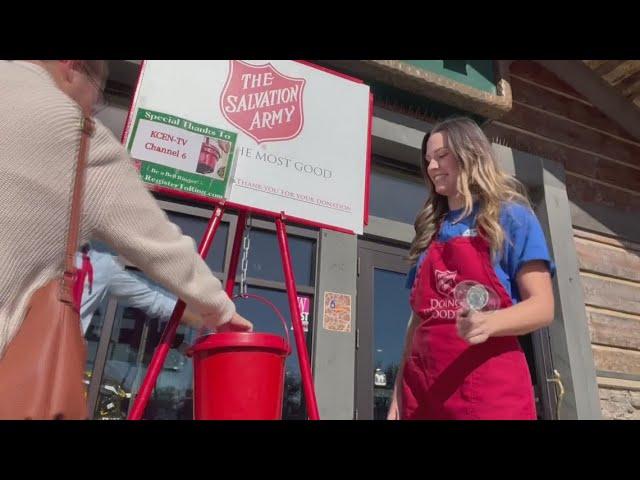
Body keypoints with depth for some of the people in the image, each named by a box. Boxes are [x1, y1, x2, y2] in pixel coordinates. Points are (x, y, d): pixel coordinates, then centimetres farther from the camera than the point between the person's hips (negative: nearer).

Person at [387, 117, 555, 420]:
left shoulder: (511, 216, 2)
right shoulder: (431, 232, 15)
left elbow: (542, 307, -6)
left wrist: (490, 323, -26)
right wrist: (399, 390, 8)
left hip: (491, 386, -4)